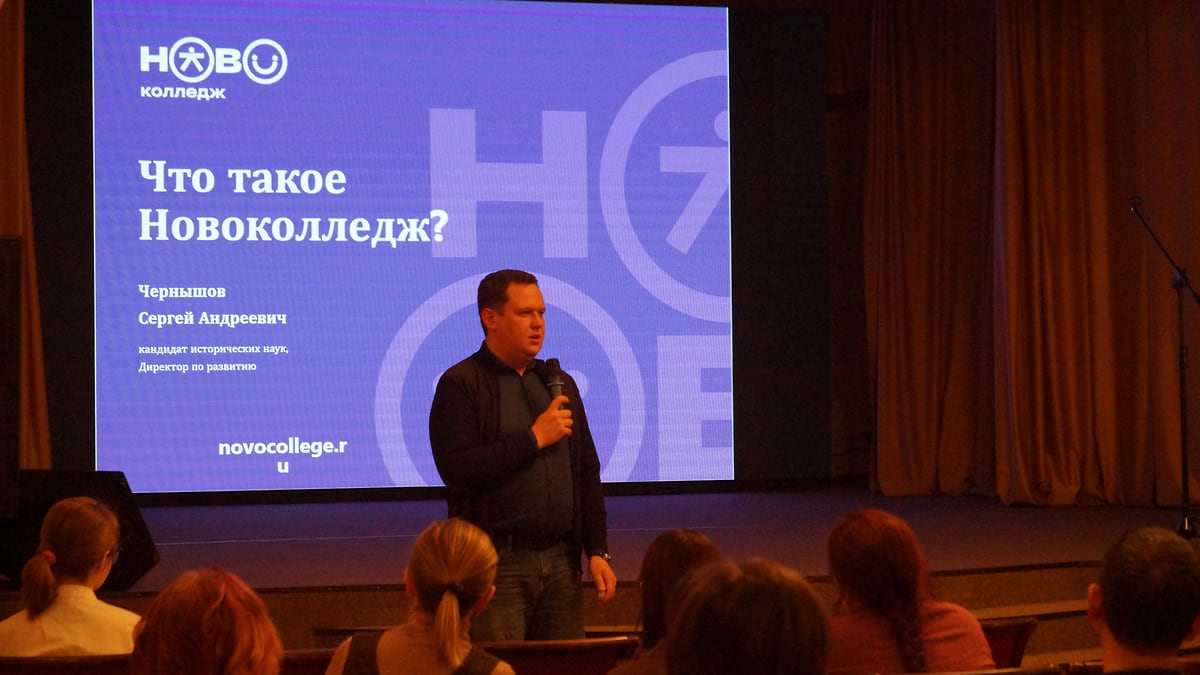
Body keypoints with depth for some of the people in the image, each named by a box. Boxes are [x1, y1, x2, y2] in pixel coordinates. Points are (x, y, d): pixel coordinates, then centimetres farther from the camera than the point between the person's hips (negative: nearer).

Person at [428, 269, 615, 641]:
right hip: (497, 564, -5)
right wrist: (533, 438, -13)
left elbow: (587, 474, 16)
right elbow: (457, 470, -17)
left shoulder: (560, 384, 16)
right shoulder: (460, 385, -4)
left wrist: (597, 551, 8)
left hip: (561, 560, 5)